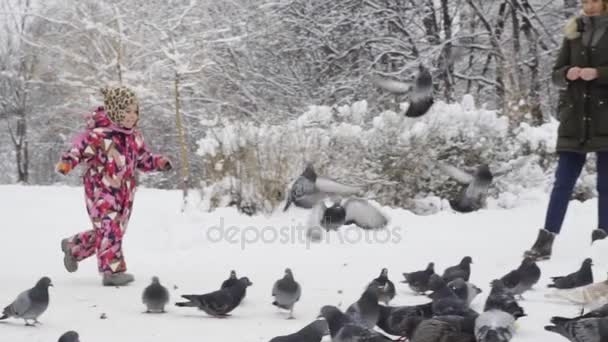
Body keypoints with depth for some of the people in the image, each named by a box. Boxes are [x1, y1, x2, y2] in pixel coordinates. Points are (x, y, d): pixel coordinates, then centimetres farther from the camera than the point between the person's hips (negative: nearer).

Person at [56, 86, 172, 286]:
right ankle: (112, 271, -10)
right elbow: (79, 149, -17)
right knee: (109, 229, -16)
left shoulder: (134, 137, 7)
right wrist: (67, 162, -36)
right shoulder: (98, 134, -17)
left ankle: (73, 247, 39)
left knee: (112, 231, 17)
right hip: (100, 191, -8)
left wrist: (158, 162, 2)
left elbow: (143, 159, 18)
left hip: (124, 192, 8)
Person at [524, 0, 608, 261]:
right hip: (574, 118, 3)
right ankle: (545, 242, -1)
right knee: (563, 182, 1)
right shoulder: (573, 33, 10)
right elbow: (556, 74, 10)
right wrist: (567, 74, -11)